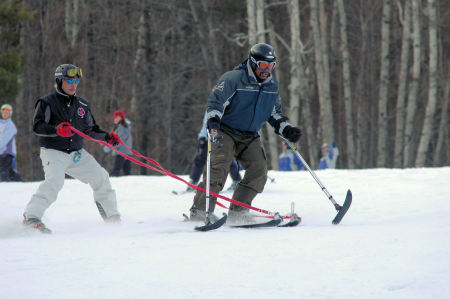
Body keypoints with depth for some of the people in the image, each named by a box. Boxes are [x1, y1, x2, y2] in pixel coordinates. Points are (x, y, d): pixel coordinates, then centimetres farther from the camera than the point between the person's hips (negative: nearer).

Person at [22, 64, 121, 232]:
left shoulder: (82, 105, 13)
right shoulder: (47, 103, -5)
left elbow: (90, 130, 22)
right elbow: (37, 126, -16)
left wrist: (107, 137, 7)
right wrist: (57, 130, -33)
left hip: (77, 153, 6)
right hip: (53, 152, -6)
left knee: (101, 177, 1)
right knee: (55, 180, -31)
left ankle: (112, 219, 15)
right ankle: (31, 216, -32)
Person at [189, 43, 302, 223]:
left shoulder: (272, 85, 8)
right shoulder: (234, 78, -14)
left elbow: (275, 113, 21)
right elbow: (215, 102, -18)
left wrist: (287, 130, 7)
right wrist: (213, 126, -31)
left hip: (250, 137, 6)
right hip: (226, 132, -6)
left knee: (259, 169, -11)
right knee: (219, 168, -21)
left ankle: (238, 212, -6)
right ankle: (200, 210, -18)